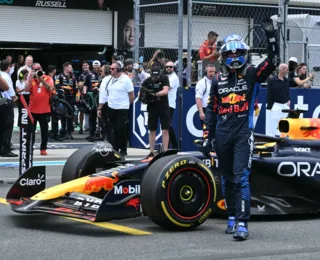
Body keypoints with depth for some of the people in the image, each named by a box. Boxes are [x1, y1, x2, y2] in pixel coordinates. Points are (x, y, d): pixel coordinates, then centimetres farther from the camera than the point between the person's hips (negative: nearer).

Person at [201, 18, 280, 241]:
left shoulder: (252, 74, 2)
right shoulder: (219, 80, 11)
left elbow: (273, 61, -13)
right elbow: (211, 111, 14)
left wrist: (271, 35, -20)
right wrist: (207, 137, 10)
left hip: (243, 133, -4)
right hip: (222, 134, 4)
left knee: (241, 178, -13)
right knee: (227, 179, 13)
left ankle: (242, 224, -16)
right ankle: (232, 218, 27)